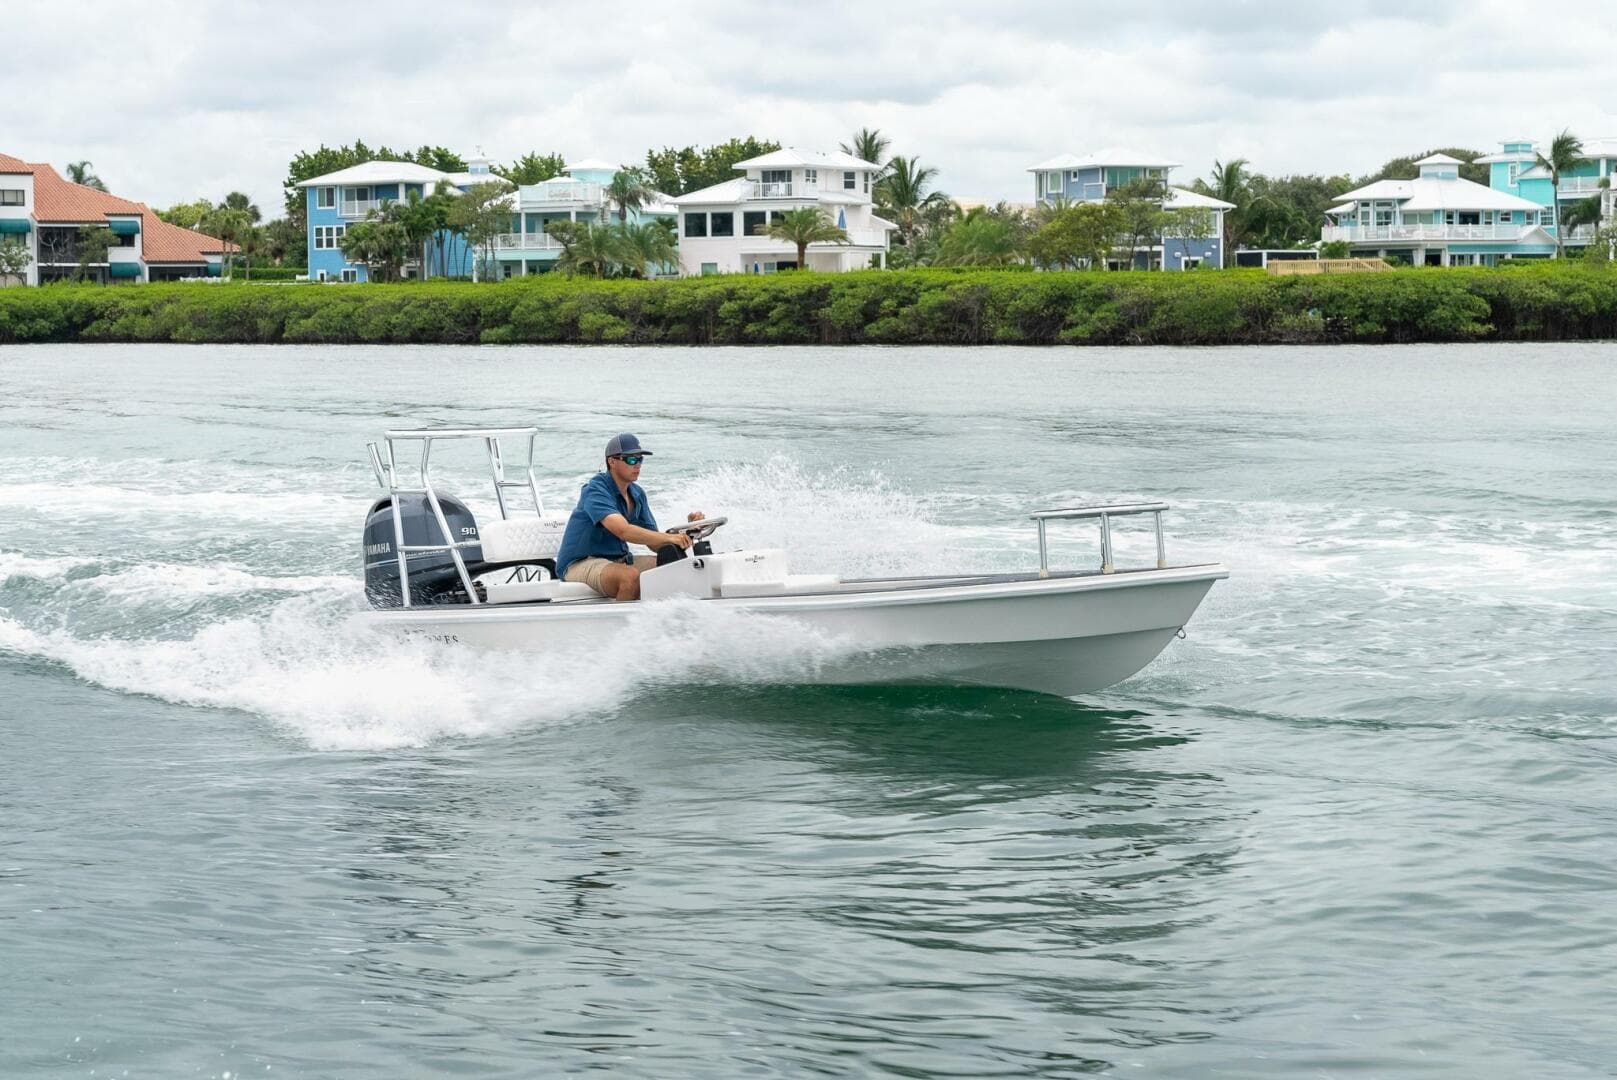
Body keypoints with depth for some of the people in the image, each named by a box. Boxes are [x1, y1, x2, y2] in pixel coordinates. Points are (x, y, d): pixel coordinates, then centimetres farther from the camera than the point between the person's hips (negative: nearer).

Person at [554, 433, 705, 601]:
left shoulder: (637, 494, 9)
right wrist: (670, 537, -41)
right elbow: (623, 530, -34)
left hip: (617, 560, 8)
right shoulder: (596, 490, -18)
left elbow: (655, 544, 7)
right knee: (631, 576, -36)